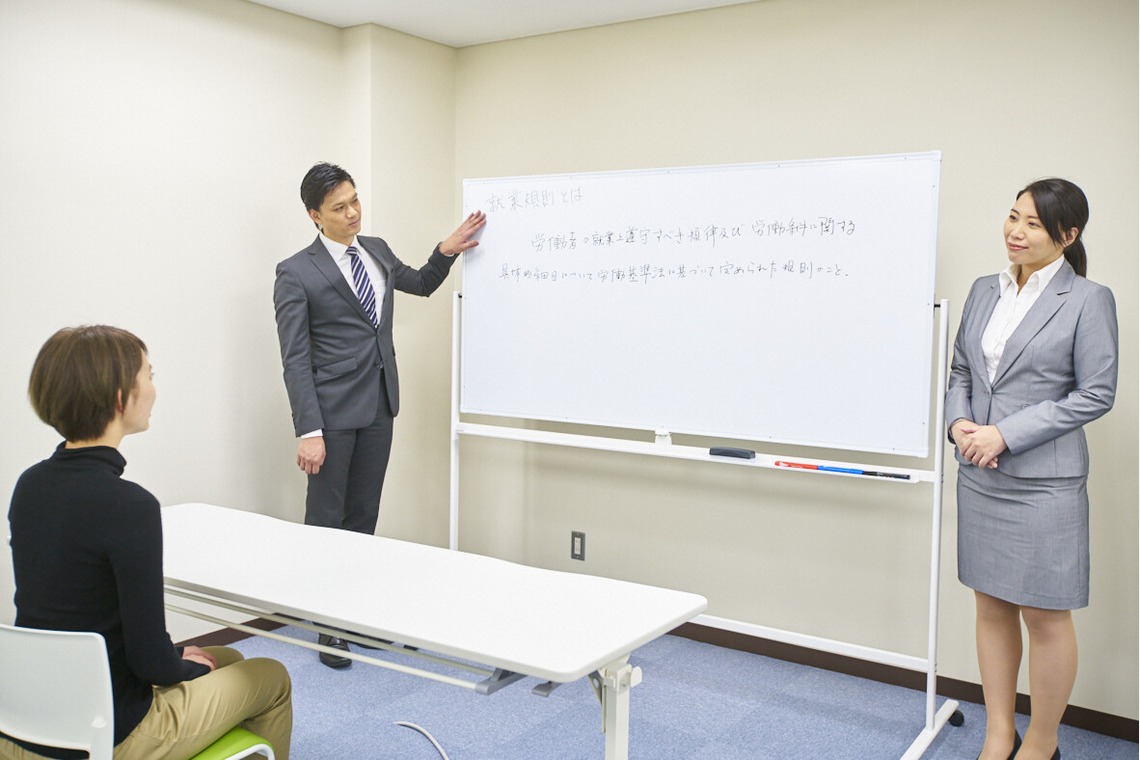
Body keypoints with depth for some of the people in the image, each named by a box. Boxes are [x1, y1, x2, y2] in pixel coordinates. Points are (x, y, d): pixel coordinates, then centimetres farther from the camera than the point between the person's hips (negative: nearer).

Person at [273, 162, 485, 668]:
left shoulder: (377, 250, 9)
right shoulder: (296, 274, -9)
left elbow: (420, 285, 28)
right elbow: (295, 359, -12)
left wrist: (447, 252, 9)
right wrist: (308, 431, -19)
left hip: (379, 406, 6)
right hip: (333, 411, -6)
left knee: (364, 515, 13)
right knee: (326, 518, 3)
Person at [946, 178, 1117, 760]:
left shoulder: (1088, 300, -7)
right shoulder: (984, 292, 9)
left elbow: (1096, 393, -10)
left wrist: (1007, 433, -15)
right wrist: (960, 423, -6)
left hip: (1044, 481, -5)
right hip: (979, 475, 6)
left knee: (1045, 616, 5)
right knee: (991, 606, 13)